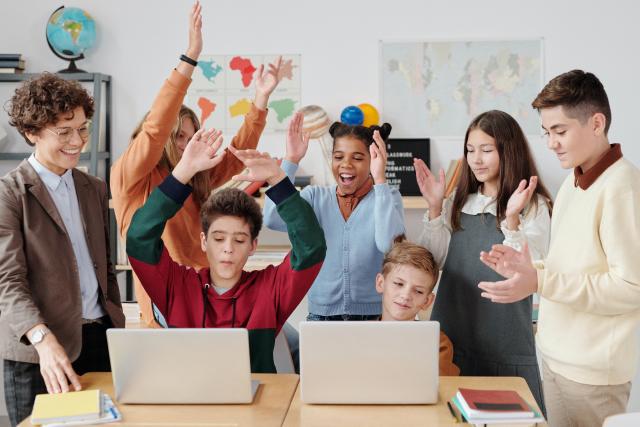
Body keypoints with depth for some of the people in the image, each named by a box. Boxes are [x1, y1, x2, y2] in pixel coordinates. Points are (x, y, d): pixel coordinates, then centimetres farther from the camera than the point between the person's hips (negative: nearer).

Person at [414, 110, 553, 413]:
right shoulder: (457, 203, 9)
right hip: (452, 335, 4)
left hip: (505, 340, -4)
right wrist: (435, 207, -5)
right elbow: (434, 261, 3)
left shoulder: (533, 206, -4)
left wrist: (512, 219, -24)